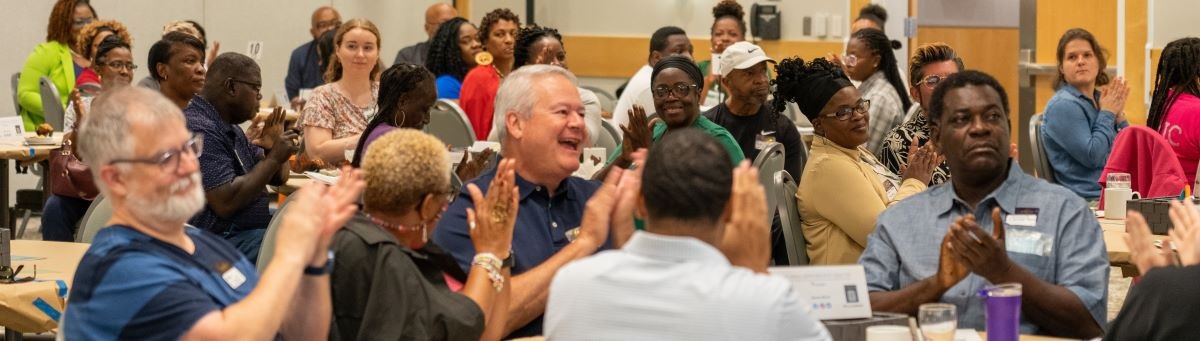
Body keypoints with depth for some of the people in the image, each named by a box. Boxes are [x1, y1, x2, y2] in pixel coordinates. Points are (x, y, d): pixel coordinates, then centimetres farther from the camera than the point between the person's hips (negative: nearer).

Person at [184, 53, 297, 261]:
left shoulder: (230, 128, 14)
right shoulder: (200, 130, -17)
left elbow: (277, 178, 21)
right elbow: (225, 203, -24)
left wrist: (274, 149, -1)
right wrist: (273, 157, -15)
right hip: (220, 241, -10)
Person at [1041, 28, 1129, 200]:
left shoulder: (1101, 99, 15)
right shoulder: (1063, 105, -7)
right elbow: (1092, 156, -17)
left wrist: (1119, 114, 3)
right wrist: (1107, 113, -5)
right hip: (1089, 200, -7)